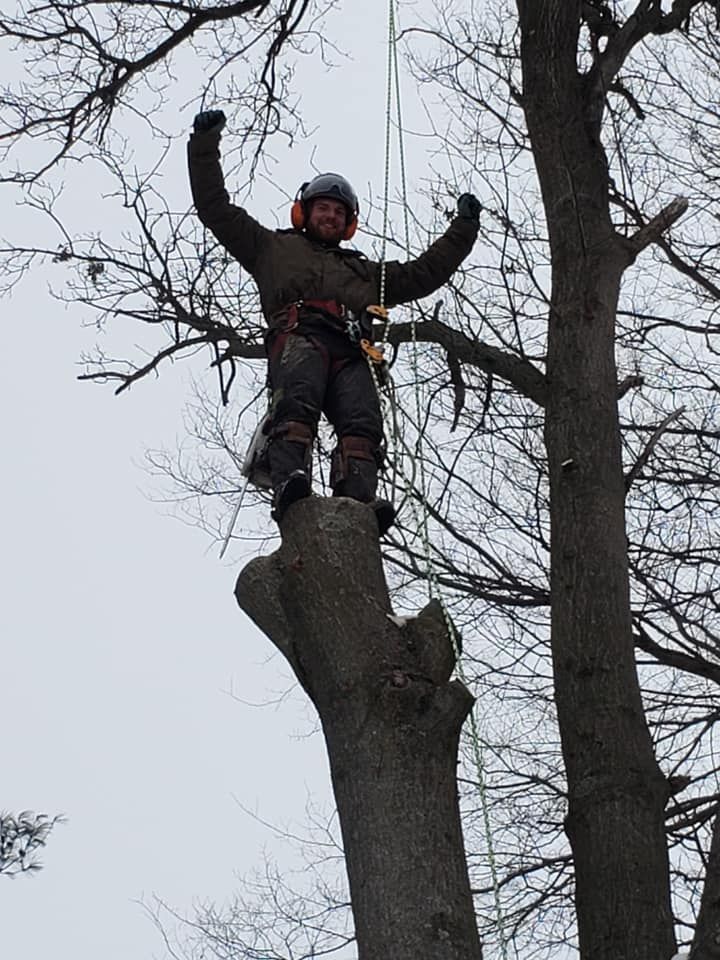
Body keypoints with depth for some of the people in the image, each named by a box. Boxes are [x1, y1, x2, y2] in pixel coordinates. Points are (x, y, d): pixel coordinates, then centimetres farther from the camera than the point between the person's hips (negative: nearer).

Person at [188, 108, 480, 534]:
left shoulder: (366, 272, 45)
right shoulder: (275, 248, 35)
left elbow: (424, 273, 44)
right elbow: (216, 207, 32)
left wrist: (464, 227, 42)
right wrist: (206, 145, 29)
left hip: (350, 354, 3)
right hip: (299, 336, -3)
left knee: (364, 422, -26)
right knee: (297, 402, -36)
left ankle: (358, 498, -47)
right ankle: (290, 481, -55)